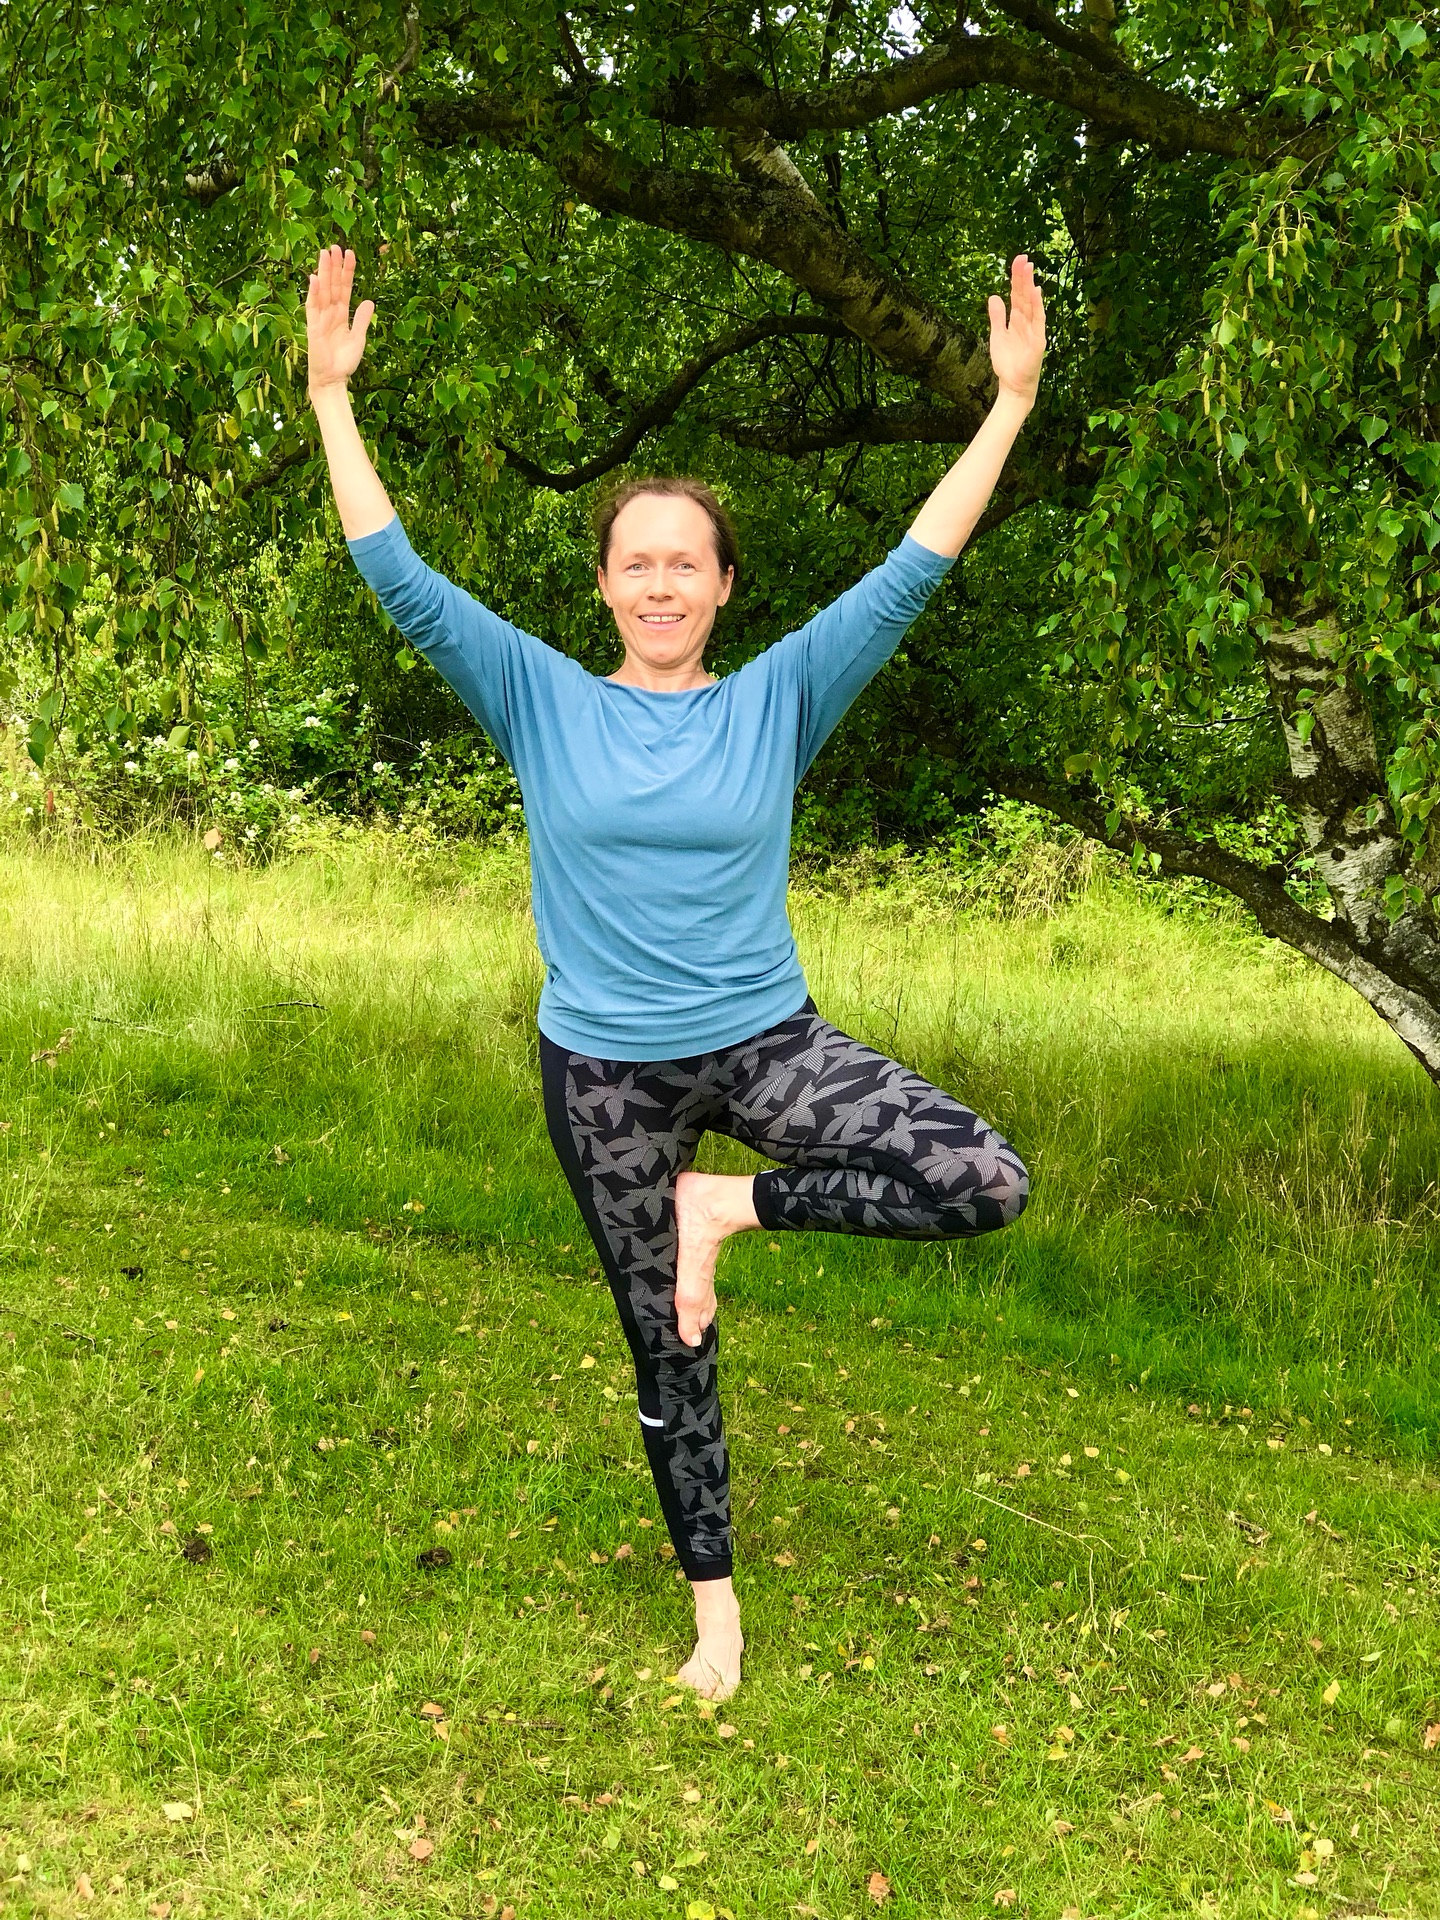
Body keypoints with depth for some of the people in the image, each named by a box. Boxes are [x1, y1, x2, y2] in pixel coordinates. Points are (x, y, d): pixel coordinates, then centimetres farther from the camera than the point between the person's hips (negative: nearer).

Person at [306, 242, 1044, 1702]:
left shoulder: (778, 698, -1)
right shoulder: (544, 702, -1)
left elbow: (907, 576, -4)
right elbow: (404, 583, -4)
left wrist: (1011, 403, -8)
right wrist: (331, 397, -8)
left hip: (763, 1042, 1)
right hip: (603, 1072, 0)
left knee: (986, 1184, -20)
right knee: (666, 1354, 11)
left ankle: (730, 1205, 0)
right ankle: (714, 1608, 33)